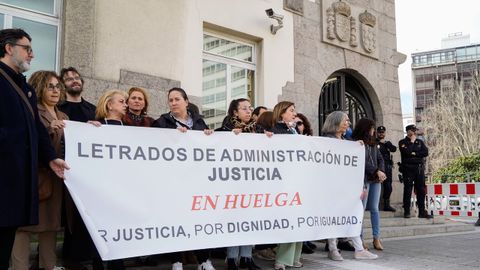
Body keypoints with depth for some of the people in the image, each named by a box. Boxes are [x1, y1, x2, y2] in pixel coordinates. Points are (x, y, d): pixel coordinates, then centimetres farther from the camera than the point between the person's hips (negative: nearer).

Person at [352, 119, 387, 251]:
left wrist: (380, 171, -4)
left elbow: (380, 159, 14)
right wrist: (376, 171, -10)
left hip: (376, 179, 6)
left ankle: (376, 238, 8)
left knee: (374, 209, 6)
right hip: (364, 179, -6)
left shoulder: (373, 143, 17)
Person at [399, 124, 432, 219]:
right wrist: (412, 142, -4)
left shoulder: (419, 142, 17)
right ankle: (406, 212, 2)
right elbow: (406, 152, -14)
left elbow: (426, 152, 4)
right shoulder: (402, 142, 5)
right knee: (408, 190, -3)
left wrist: (414, 153, -5)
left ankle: (422, 212, 7)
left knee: (421, 190, 3)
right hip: (408, 168, -4)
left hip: (419, 168, 4)